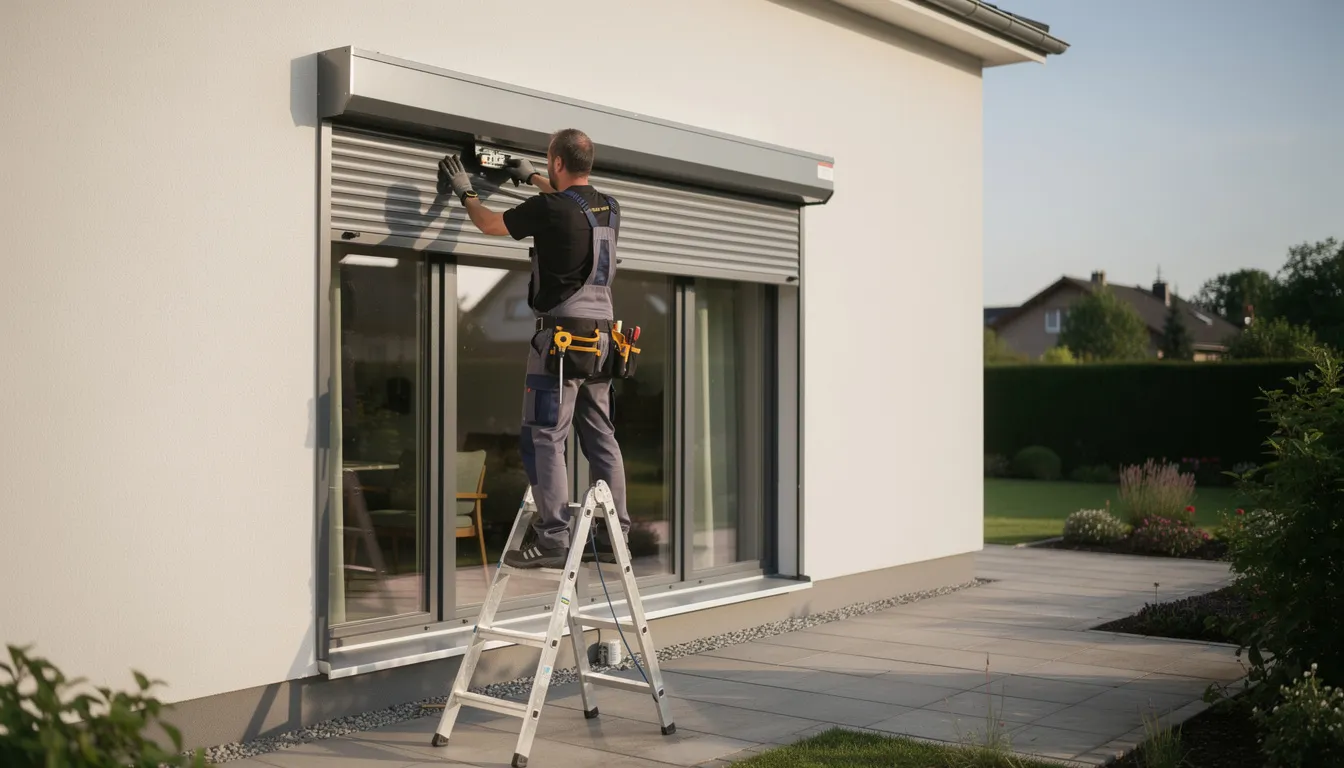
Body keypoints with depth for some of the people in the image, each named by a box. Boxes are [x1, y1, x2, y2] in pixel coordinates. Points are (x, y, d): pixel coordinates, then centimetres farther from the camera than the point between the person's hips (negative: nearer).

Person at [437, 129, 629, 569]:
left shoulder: (549, 209, -12)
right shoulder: (609, 209, 10)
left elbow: (490, 224, 5)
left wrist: (465, 193, 24)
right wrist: (532, 179, 47)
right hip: (601, 335, 7)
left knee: (544, 439, -5)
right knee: (601, 438, 9)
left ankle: (552, 541, -8)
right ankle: (613, 536, 11)